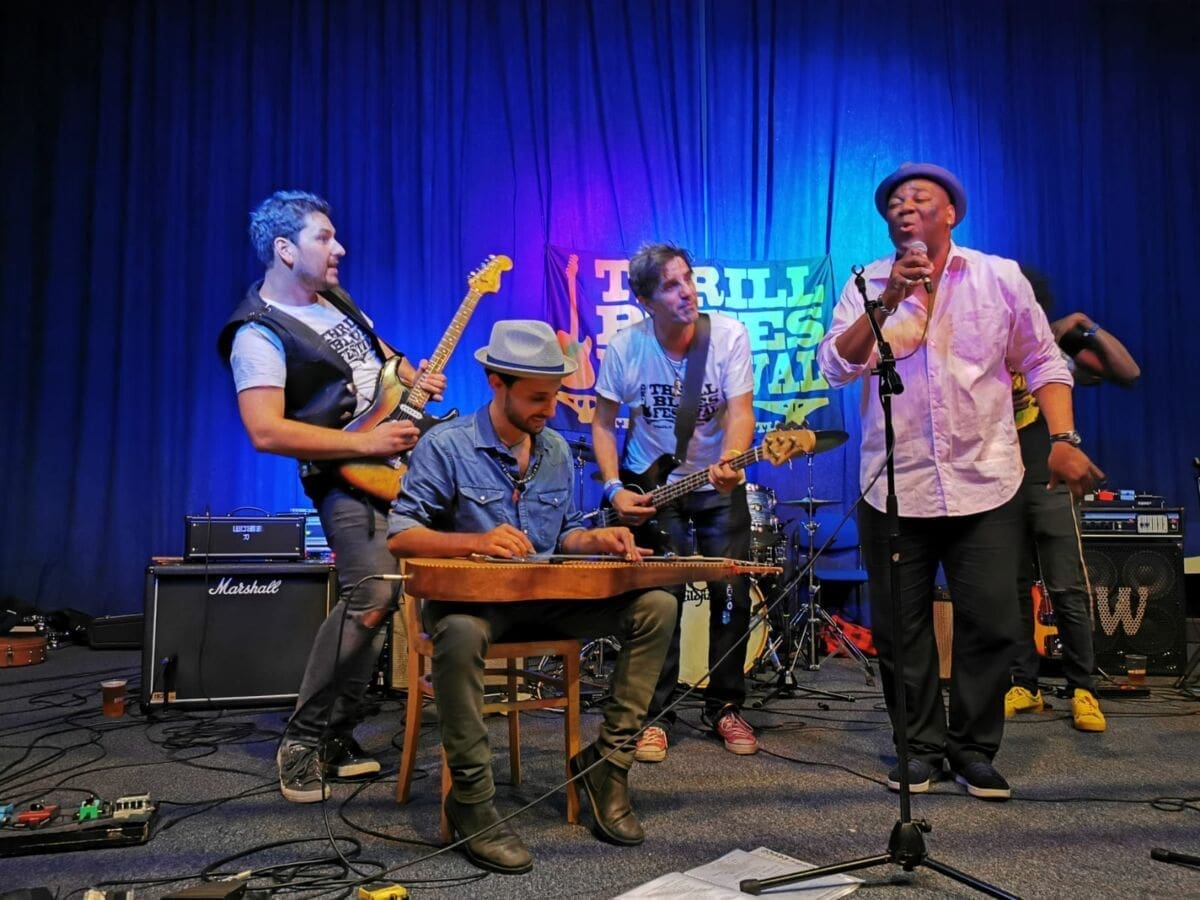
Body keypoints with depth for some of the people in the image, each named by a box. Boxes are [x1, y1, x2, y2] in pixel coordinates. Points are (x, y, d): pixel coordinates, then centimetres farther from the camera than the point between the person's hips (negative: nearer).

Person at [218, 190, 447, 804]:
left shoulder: (337, 302, 15)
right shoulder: (259, 334, -11)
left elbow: (382, 355, 30)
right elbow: (267, 432, -22)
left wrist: (417, 380, 8)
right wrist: (365, 442, -21)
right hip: (348, 478, -9)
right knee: (372, 593, -24)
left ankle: (337, 735, 21)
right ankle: (305, 739, -5)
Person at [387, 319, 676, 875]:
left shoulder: (556, 450, 10)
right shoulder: (446, 445, -10)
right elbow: (398, 535, -12)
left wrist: (598, 539, -5)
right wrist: (477, 542, -27)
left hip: (547, 596, 6)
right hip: (471, 595, -5)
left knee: (656, 607, -12)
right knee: (459, 632, -42)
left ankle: (607, 759, -4)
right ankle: (470, 800, -23)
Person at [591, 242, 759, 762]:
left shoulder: (729, 335, -14)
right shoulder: (625, 347, -12)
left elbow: (740, 411, -21)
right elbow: (603, 424, -3)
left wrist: (729, 461, -41)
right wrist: (615, 488, -15)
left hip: (719, 485, 1)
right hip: (651, 486, 0)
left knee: (733, 595, -1)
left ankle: (725, 706, 19)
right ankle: (654, 714, 9)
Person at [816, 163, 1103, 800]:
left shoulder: (999, 277, 4)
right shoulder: (867, 286, 4)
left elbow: (1043, 362, 7)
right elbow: (834, 368, -8)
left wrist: (1063, 439, -4)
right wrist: (887, 304, -18)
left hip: (984, 485, 0)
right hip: (895, 489, 1)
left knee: (991, 626, 3)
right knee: (899, 629, 7)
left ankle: (974, 748, 21)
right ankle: (920, 747, 24)